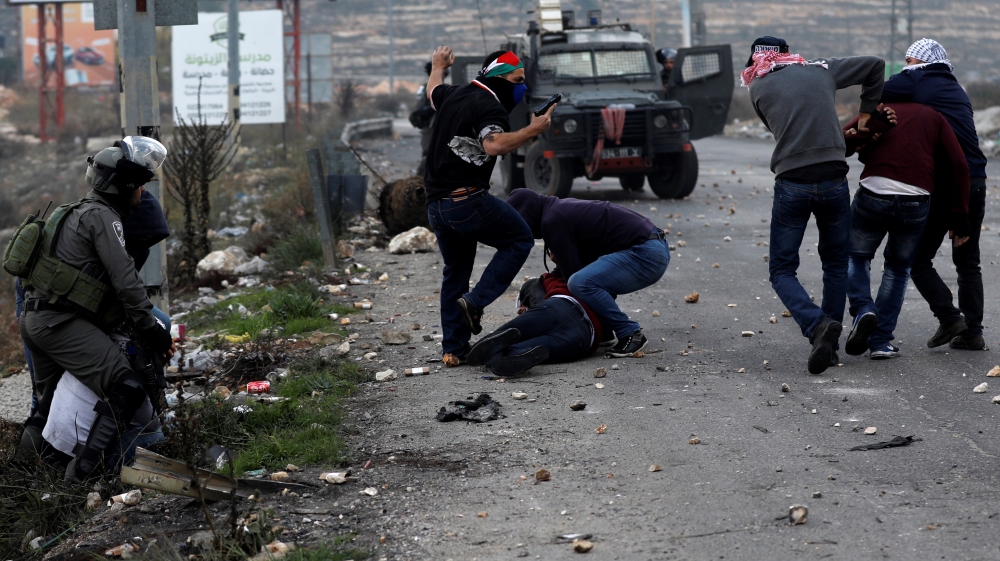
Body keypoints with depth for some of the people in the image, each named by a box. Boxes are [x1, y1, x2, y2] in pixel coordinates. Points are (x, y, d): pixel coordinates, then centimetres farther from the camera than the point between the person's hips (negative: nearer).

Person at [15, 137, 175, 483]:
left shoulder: (79, 211, 22)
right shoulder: (102, 217, -8)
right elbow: (125, 280, -15)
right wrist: (151, 331, -11)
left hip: (33, 319, 10)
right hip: (62, 323, -10)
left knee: (52, 390, 30)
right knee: (127, 388, -17)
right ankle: (86, 465, -22)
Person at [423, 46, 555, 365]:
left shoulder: (454, 95, 16)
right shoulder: (489, 106, -10)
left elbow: (433, 91, 40)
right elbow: (494, 145, -30)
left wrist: (439, 67, 60)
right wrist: (532, 131, -24)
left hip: (435, 204, 9)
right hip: (467, 199, -9)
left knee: (455, 273, 17)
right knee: (519, 240, 6)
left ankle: (453, 349, 17)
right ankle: (475, 301, -3)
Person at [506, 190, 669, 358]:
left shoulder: (553, 222, -12)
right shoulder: (563, 208, 18)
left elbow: (571, 271, -10)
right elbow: (574, 262, 27)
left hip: (645, 255, -11)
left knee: (581, 283, -24)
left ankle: (630, 334, -12)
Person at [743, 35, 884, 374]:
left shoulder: (757, 87, 6)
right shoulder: (821, 70, 12)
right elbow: (875, 65, 22)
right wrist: (866, 112, 28)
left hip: (791, 185, -2)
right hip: (834, 181, 3)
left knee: (781, 271, 6)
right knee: (836, 265, 19)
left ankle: (818, 325, -19)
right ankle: (830, 344, 16)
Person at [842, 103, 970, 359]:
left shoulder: (879, 112, 18)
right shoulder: (934, 117, 18)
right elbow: (959, 166, 8)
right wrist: (961, 217, 10)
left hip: (873, 193, -1)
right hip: (915, 201, 1)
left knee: (856, 257, 23)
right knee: (898, 269, 21)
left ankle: (863, 309, -3)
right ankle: (881, 340, 15)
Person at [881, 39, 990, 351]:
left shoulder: (914, 80, 2)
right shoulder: (958, 91, 22)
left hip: (940, 184, -6)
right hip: (975, 181, 6)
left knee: (918, 258, 6)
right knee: (968, 262, 15)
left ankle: (949, 317, -5)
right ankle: (972, 331, 11)